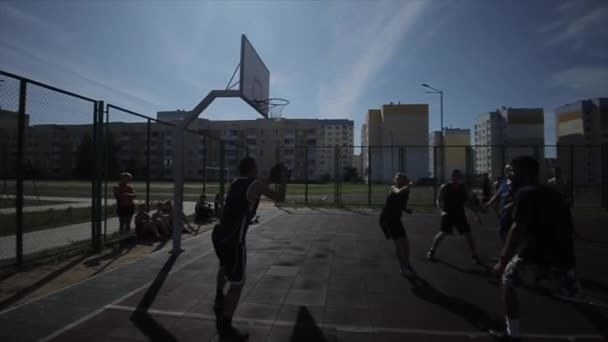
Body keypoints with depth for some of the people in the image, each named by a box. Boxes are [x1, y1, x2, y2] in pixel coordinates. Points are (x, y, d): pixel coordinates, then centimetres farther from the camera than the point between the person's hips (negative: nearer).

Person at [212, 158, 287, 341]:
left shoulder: (235, 182, 13)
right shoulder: (257, 184, -9)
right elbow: (280, 198, -2)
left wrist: (270, 180, 35)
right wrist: (282, 180, 11)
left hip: (219, 233, 9)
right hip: (233, 238, -9)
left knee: (225, 266, 35)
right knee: (237, 282, 2)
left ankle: (219, 299, 52)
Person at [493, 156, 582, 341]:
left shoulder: (525, 193, -5)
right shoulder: (555, 194, 17)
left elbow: (518, 229, -15)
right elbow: (568, 227, 26)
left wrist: (503, 261, -13)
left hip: (535, 257, -5)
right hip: (562, 259, 6)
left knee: (509, 283, 18)